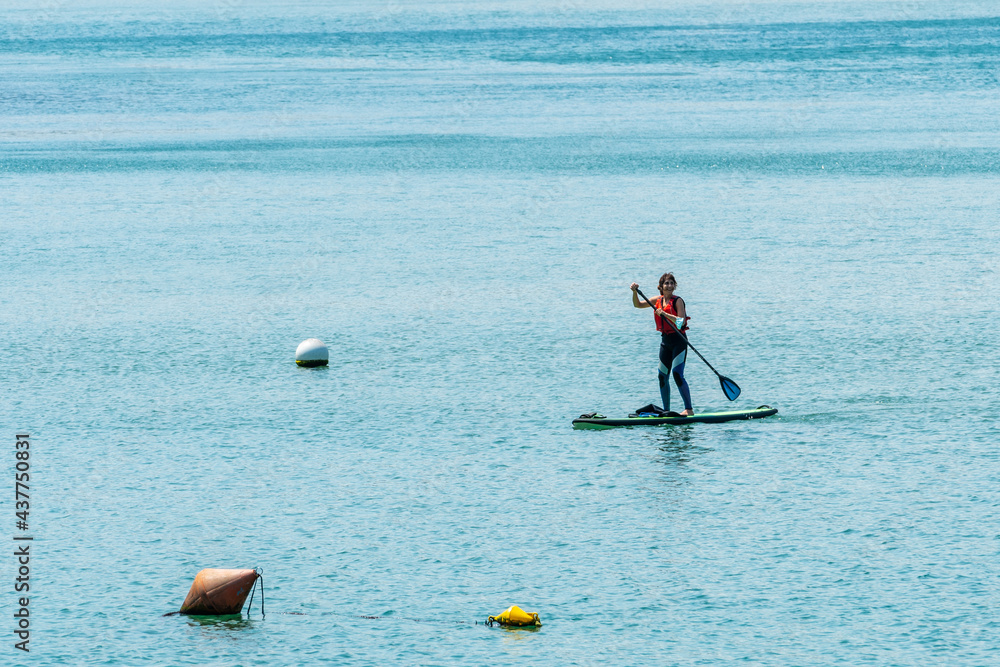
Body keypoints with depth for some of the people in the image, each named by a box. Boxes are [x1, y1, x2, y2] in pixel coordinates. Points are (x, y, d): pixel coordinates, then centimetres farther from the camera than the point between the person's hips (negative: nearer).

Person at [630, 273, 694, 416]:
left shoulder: (677, 301, -10)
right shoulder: (658, 300, 9)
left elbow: (681, 322, -20)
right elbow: (637, 304, 12)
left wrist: (665, 314, -26)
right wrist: (635, 292, -4)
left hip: (679, 341, -7)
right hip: (665, 341, 7)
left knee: (677, 374, -17)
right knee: (662, 376, 8)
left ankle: (689, 409, -16)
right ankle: (666, 411, 17)